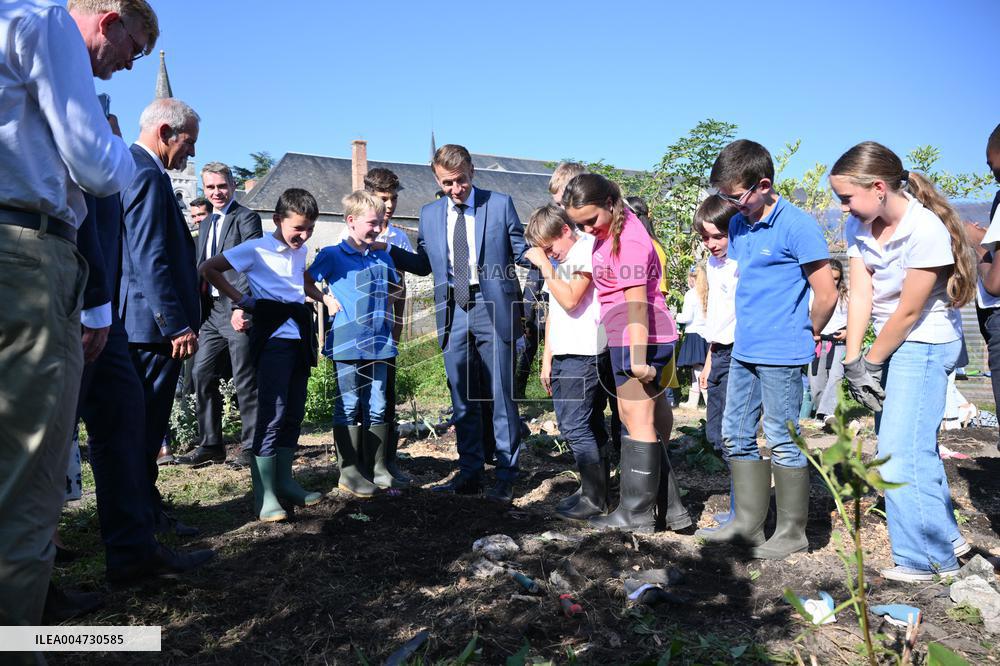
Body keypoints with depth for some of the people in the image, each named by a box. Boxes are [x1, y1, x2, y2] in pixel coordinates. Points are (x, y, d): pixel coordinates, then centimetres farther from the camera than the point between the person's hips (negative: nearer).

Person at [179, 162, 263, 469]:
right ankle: (210, 445, 19)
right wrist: (198, 314, 15)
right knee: (201, 373, 8)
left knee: (245, 380, -2)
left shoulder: (246, 218, -4)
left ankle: (251, 447, 9)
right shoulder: (207, 224, 20)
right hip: (212, 311, 8)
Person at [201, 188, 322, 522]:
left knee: (294, 413, 9)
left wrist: (324, 297, 20)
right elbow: (208, 269, -2)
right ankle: (264, 495, -4)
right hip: (273, 338, -7)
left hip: (299, 338, 7)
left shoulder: (301, 251, 16)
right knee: (272, 414, -10)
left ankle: (284, 482, 20)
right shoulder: (256, 249, -5)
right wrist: (241, 301, -3)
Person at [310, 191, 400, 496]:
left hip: (379, 344, 5)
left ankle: (377, 468, 21)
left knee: (377, 408, 10)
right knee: (348, 407, 2)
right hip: (347, 344, -5)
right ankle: (349, 471, 12)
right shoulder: (332, 255, -3)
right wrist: (326, 299, -9)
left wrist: (390, 325, 12)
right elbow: (304, 282, 0)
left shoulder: (383, 257, 11)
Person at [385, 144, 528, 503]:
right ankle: (469, 472, 22)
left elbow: (522, 251, 3)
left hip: (492, 308, -3)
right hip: (453, 313, 4)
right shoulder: (429, 214, 12)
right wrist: (386, 248, 2)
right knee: (462, 399, 10)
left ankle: (506, 475, 12)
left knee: (502, 396, 1)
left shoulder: (500, 204, 3)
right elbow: (424, 264, 15)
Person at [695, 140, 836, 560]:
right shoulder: (738, 225, 10)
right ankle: (747, 523, 26)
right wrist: (751, 330, 15)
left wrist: (799, 336, 2)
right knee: (736, 436, 13)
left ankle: (792, 533, 17)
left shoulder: (796, 226, -13)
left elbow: (826, 295, -11)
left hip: (781, 356, -8)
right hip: (744, 352, 8)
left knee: (783, 442, 1)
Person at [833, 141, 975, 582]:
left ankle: (926, 559, 8)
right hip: (890, 343, 8)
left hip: (924, 345, -8)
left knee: (900, 453, -8)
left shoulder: (926, 230, -22)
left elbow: (909, 312, -18)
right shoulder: (859, 227, -1)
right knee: (914, 448, 17)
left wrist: (871, 363, -9)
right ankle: (945, 537, 35)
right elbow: (860, 296, -6)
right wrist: (853, 362, -12)